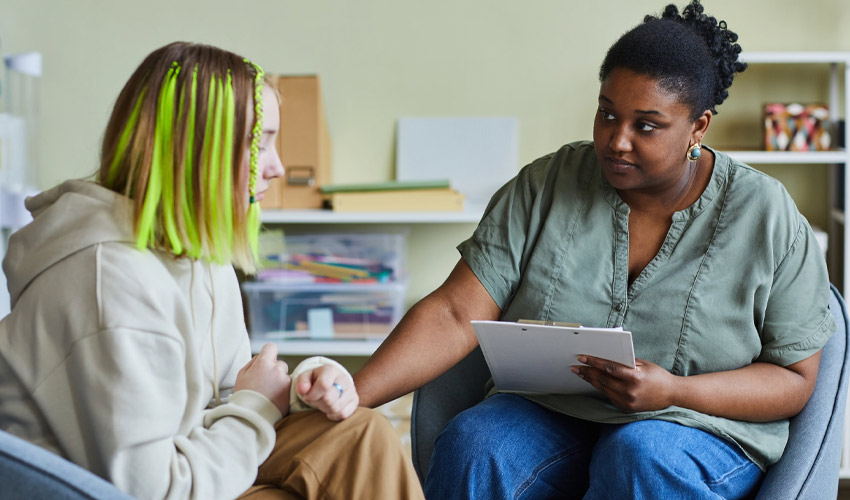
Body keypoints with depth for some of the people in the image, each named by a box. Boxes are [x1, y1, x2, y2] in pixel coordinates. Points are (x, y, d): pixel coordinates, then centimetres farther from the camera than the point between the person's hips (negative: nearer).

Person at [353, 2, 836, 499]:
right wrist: (353, 397, -23)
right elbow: (454, 314, -8)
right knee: (472, 444, -30)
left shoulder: (767, 217, -5)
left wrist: (673, 392, -20)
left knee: (641, 454, -35)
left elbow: (795, 379, -3)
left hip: (702, 426, -1)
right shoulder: (545, 186, -1)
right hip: (550, 413, 2)